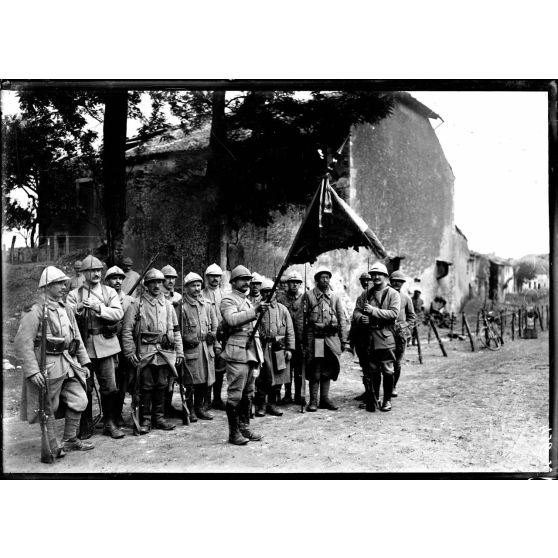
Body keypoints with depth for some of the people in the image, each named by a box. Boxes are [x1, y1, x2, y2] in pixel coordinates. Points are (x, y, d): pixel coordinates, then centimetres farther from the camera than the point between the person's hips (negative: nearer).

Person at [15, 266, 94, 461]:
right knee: (48, 409, 5)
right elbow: (23, 343, -17)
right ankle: (52, 448, 19)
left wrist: (84, 362, 14)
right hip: (48, 367, -7)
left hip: (69, 363, 7)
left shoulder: (65, 309, 12)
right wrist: (32, 371, -23)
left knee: (79, 401, 8)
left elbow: (77, 337, 18)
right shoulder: (34, 311, -13)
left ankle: (70, 440, 23)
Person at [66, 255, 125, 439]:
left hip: (106, 345, 0)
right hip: (83, 346, 0)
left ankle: (110, 424, 15)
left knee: (109, 387, 1)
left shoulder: (110, 292, 8)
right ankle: (86, 425, 20)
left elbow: (118, 314, -6)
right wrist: (78, 308, -22)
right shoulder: (74, 294, 7)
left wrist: (98, 307, -17)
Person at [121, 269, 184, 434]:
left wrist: (179, 352, 10)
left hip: (165, 352, 4)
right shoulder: (137, 304, 0)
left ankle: (159, 418, 20)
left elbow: (176, 330, 16)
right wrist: (130, 352, -9)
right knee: (146, 387, 0)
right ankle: (145, 420, 10)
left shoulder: (167, 305, 14)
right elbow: (127, 330, -3)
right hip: (145, 352, -4)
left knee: (161, 386, 9)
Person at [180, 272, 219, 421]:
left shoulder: (207, 305, 14)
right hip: (191, 347, -5)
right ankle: (189, 410, 10)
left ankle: (200, 407, 22)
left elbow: (214, 325, 20)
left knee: (207, 380, 7)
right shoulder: (182, 306, -4)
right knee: (192, 380, -4)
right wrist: (187, 339, -15)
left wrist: (212, 335, 2)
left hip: (207, 347, 5)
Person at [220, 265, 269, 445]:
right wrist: (254, 311, -29)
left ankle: (245, 428, 20)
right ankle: (234, 432, 0)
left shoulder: (248, 301, 23)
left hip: (252, 352, 8)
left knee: (248, 393, 12)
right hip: (237, 352, -8)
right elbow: (232, 319, -24)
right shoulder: (228, 300, -4)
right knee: (235, 394, -6)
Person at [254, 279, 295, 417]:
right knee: (262, 379, -3)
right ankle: (260, 406, 9)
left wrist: (290, 349, 1)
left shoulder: (282, 309, 10)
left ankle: (272, 404, 19)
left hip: (279, 348, 3)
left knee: (278, 378, 7)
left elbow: (290, 330, 9)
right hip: (263, 347, -3)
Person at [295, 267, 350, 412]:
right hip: (314, 337, -3)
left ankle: (325, 399, 18)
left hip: (331, 337, 3)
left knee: (328, 369, 7)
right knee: (314, 370, -2)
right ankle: (313, 401, 7)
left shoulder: (335, 297, 11)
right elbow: (300, 318, 1)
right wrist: (301, 339, -3)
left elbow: (342, 319, 10)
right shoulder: (308, 296, 1)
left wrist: (344, 340, 4)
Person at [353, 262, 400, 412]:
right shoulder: (365, 294, 14)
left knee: (387, 371, 0)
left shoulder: (393, 294, 1)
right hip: (368, 338, 4)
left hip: (385, 338, -4)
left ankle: (387, 400, 14)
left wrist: (373, 311, -16)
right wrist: (361, 318, -12)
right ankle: (372, 399, 21)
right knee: (372, 371, 11)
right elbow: (356, 312, 11)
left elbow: (394, 313, -12)